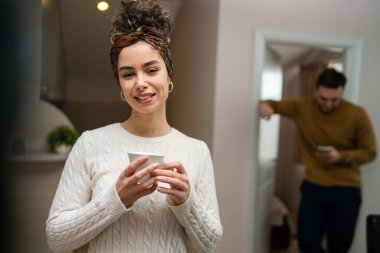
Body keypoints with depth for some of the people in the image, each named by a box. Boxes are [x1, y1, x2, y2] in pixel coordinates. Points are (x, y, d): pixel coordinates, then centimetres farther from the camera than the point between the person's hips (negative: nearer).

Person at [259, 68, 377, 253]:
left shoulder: (357, 115, -9)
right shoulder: (302, 107, -3)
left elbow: (369, 152, -2)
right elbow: (275, 104, 10)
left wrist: (341, 156, -20)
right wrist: (265, 105, -14)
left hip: (346, 191, -1)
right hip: (313, 188, 1)